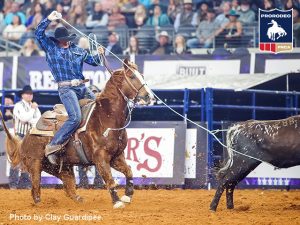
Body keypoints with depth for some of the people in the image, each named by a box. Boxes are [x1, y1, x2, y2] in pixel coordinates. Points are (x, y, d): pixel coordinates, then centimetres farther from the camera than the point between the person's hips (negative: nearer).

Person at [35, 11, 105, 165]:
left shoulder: (76, 50, 18)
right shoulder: (50, 47, 4)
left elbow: (92, 61, 24)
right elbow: (39, 34, -8)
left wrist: (99, 54, 5)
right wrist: (49, 19, -12)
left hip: (82, 88, 7)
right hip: (66, 88, -7)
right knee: (75, 117, -26)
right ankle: (53, 146, -25)